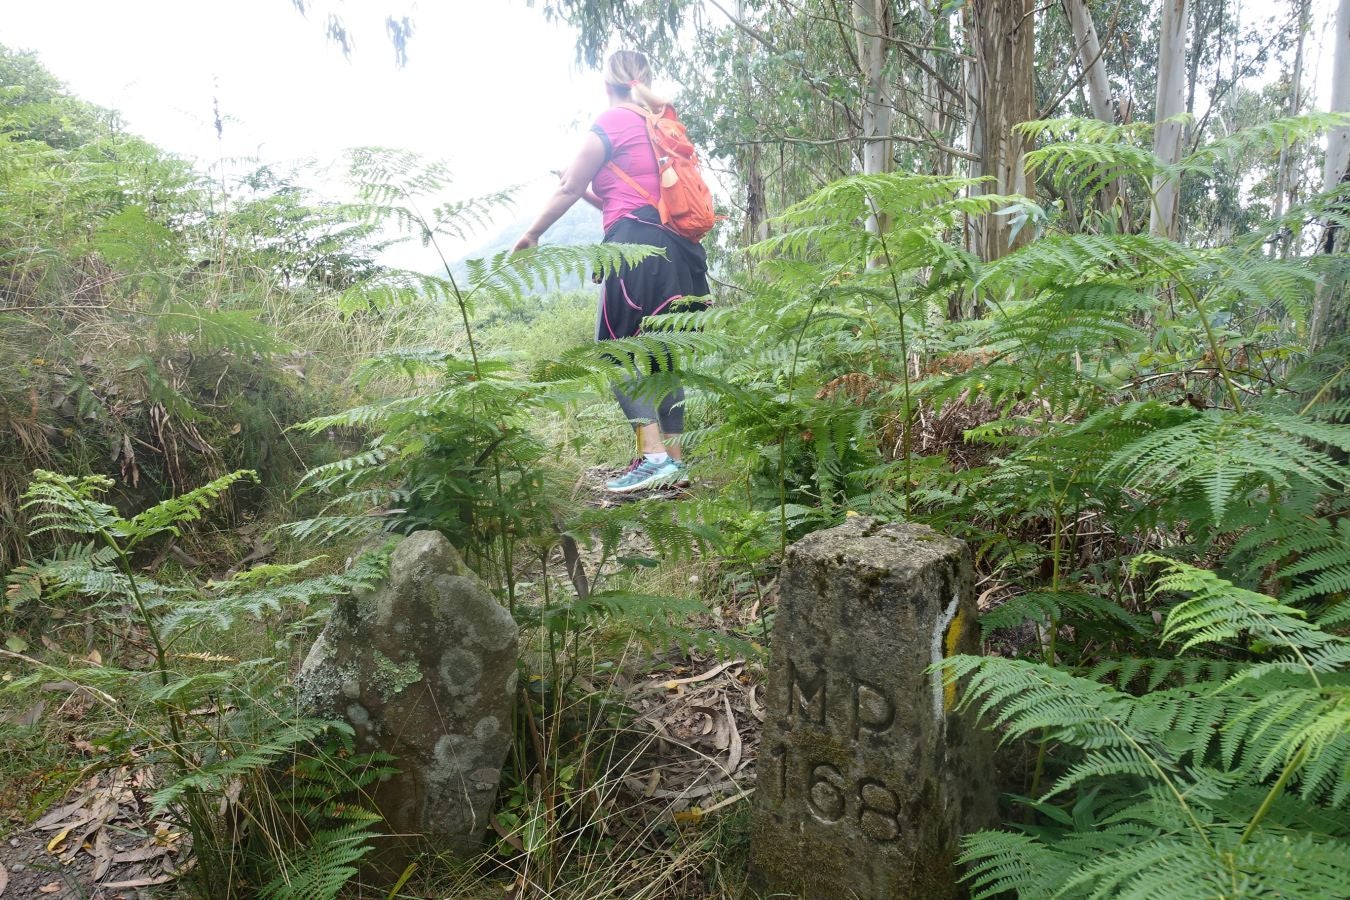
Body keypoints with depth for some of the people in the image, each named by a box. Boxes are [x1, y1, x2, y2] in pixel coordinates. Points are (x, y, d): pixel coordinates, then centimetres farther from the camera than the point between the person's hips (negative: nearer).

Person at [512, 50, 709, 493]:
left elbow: (568, 189, 5)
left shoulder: (611, 121, 1)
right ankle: (675, 460, 8)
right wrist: (593, 193, 38)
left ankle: (653, 454, -19)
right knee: (664, 356, 9)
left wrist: (532, 233, 17)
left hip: (637, 245, -7)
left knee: (617, 352, -5)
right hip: (678, 248, 8)